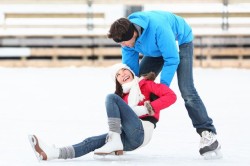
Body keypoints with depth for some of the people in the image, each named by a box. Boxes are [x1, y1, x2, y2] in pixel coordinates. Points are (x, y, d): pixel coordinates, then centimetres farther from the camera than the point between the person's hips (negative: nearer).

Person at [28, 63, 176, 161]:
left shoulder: (145, 84, 11)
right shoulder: (123, 95, 29)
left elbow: (171, 96, -3)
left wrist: (148, 108, -12)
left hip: (141, 131, -6)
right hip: (132, 140, 6)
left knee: (111, 98, -14)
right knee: (93, 142, -10)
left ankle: (115, 141, -25)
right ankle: (53, 153, -27)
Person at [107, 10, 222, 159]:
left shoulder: (158, 28, -43)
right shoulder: (126, 34, -23)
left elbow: (172, 59, -35)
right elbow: (129, 66, -11)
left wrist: (163, 85, -35)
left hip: (180, 42, -7)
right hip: (157, 50, 7)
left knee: (187, 91, -21)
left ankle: (209, 135, -21)